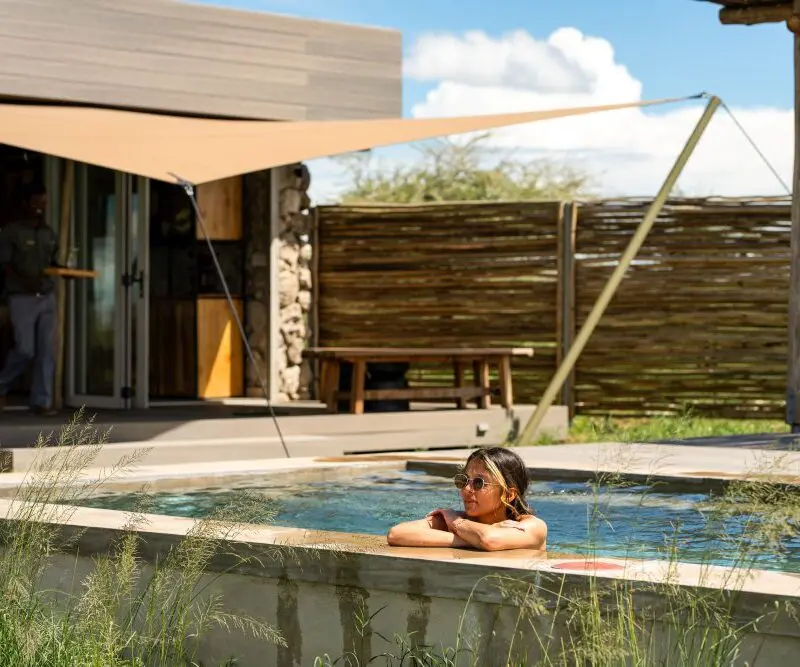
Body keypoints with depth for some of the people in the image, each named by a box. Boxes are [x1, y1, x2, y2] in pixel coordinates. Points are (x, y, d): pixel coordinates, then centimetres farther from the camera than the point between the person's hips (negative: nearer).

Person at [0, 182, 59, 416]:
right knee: (25, 350, -7)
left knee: (47, 351, -2)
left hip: (47, 297, 5)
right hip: (22, 298, -5)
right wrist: (24, 281, -24)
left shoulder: (49, 233, 13)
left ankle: (41, 401, 2)